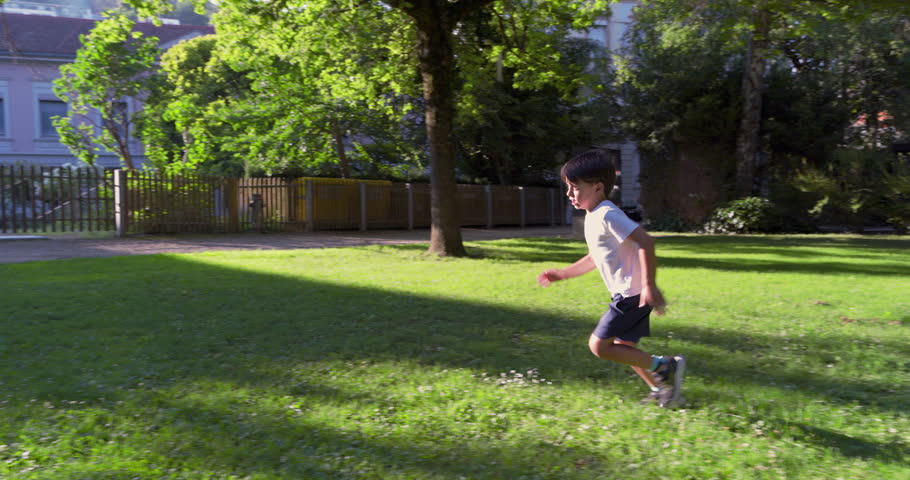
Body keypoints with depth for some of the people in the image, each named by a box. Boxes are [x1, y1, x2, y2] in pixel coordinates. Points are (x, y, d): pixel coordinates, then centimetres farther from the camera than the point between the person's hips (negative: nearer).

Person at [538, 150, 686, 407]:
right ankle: (661, 389, 27)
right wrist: (562, 274, 25)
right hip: (628, 295, 10)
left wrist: (649, 285, -29)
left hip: (632, 294, -10)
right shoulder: (593, 217, 13)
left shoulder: (607, 215, -18)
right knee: (623, 347, 17)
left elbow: (645, 241, -26)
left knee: (599, 345, -6)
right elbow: (596, 258, 25)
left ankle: (665, 366, -1)